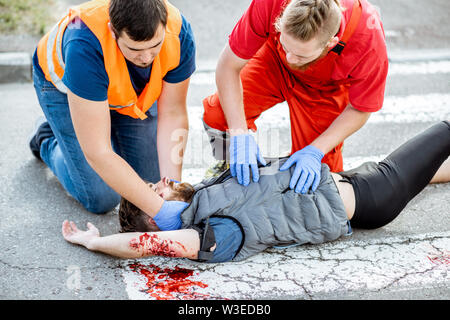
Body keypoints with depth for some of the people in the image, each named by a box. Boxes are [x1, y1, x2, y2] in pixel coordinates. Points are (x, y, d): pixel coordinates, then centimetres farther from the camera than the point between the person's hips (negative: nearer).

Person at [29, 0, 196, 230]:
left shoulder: (179, 33, -34)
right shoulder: (85, 47, -45)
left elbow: (172, 115, -23)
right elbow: (98, 153, -43)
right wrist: (160, 210, -45)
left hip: (132, 87, 4)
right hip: (64, 86, -4)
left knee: (154, 177, 2)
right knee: (101, 199, -7)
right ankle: (48, 140, 20)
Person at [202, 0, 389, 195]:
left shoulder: (369, 42, -40)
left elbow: (359, 110, -21)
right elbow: (228, 67, -27)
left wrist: (315, 152, -31)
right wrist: (239, 134, -34)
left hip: (326, 87, -1)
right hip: (273, 62, 1)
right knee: (217, 113, -19)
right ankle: (228, 165, 14)